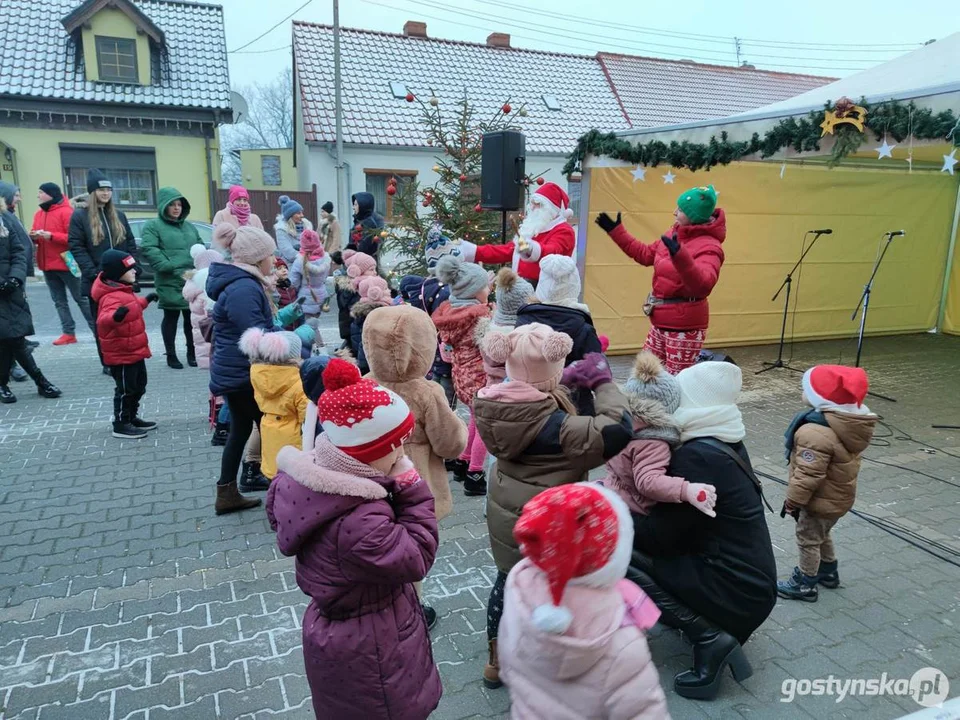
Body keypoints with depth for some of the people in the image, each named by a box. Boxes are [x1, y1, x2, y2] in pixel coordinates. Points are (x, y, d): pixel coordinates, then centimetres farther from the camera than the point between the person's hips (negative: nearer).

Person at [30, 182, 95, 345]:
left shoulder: (66, 212, -10)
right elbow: (34, 237, 16)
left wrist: (51, 236, -22)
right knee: (59, 301, 8)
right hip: (48, 266, 8)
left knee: (82, 298, -2)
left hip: (66, 264, -7)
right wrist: (33, 237, -6)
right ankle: (69, 333, 12)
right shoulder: (38, 214, 12)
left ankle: (97, 330, 4)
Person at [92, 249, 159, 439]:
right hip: (121, 354, -11)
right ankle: (120, 425, 12)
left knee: (139, 386, 21)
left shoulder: (124, 291, 9)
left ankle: (131, 417, 36)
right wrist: (115, 316, -62)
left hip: (134, 351, 11)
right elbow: (103, 320, -42)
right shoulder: (112, 297, -25)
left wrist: (146, 300, 42)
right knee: (125, 389, 0)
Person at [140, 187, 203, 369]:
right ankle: (171, 355, 15)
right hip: (169, 282, -5)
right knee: (171, 317, 4)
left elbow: (200, 247, 23)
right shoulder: (153, 226, 0)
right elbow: (148, 249, -12)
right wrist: (168, 266, -20)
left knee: (192, 317, 10)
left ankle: (192, 352, 24)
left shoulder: (189, 226, 20)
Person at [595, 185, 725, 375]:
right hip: (661, 321, 9)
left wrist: (680, 256, -50)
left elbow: (703, 284, -36)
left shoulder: (709, 247, -18)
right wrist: (616, 231, 19)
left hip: (684, 325, -9)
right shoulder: (675, 234, 8)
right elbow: (645, 254, 20)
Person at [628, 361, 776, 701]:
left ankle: (711, 638, -9)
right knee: (631, 538, 14)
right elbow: (670, 522, 14)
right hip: (749, 581, 9)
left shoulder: (698, 456, -24)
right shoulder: (724, 443, 5)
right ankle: (715, 626, 15)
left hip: (736, 592, -9)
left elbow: (658, 535, -17)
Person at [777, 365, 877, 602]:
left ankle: (805, 584, 25)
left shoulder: (816, 433, -36)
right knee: (821, 534, 28)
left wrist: (793, 500, -17)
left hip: (822, 500, -9)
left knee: (808, 539, 10)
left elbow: (808, 475, -31)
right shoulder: (850, 425, -5)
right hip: (839, 496, 9)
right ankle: (828, 571, 46)